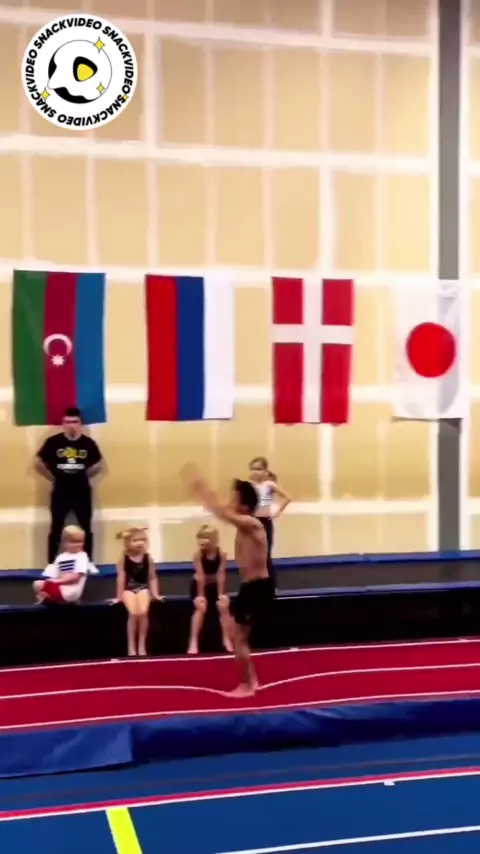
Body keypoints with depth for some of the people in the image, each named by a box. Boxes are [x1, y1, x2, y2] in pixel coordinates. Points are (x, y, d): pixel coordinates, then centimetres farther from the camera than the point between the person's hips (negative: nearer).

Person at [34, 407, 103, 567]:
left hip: (82, 493, 1)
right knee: (56, 529, 6)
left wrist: (84, 476, 7)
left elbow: (98, 465, 11)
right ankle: (51, 565, 14)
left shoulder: (88, 443, -5)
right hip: (60, 493, -1)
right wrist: (53, 478, 2)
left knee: (86, 528, 9)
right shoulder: (53, 441, -9)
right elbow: (39, 463, 1)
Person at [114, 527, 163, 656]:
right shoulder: (123, 558, -5)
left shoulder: (148, 557, 0)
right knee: (133, 613, -25)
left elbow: (152, 577, 8)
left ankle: (142, 645, -7)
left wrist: (155, 594, 5)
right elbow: (121, 577, -1)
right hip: (128, 589, -1)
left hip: (143, 588, 1)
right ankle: (131, 647, -9)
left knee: (143, 612, -24)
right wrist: (119, 596, 0)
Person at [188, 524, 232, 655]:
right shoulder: (198, 553, -25)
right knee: (201, 607, -20)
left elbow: (221, 575, -17)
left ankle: (227, 640, 3)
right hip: (199, 585, -2)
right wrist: (200, 595, -18)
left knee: (223, 606, -11)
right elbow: (200, 576, -23)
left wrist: (221, 594, -15)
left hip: (215, 584, 2)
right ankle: (193, 642, -17)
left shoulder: (221, 553, -21)